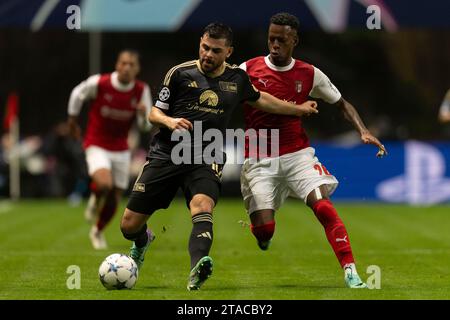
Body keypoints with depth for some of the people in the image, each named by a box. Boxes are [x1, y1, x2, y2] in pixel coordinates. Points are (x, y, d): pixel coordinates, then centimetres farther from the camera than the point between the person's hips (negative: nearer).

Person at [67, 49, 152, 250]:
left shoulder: (142, 91, -8)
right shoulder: (99, 83, -17)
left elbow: (145, 126, -4)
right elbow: (77, 94, 3)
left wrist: (144, 113, -27)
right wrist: (72, 119, 13)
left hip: (121, 150, 4)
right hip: (97, 146, -4)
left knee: (113, 201, 9)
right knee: (105, 184, -31)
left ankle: (97, 232, 37)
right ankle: (94, 200, 6)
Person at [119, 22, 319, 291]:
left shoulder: (237, 78, 8)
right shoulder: (180, 73, -1)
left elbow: (259, 99, 29)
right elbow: (155, 112, 6)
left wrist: (298, 109, 35)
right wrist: (170, 121, -17)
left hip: (206, 160, 0)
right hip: (166, 155, 0)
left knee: (203, 206, -34)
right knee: (130, 225, -1)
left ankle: (197, 272, -53)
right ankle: (143, 240, 38)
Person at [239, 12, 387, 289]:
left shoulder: (309, 75, 2)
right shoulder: (248, 70, -3)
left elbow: (343, 104, 12)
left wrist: (363, 131, -3)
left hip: (298, 154, 1)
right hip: (259, 160, -1)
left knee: (323, 205, -21)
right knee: (264, 229, -10)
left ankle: (351, 273, -20)